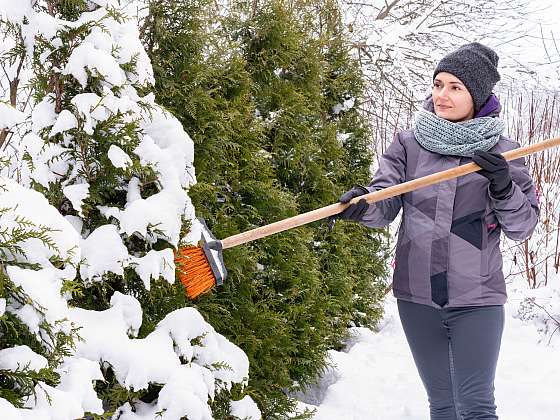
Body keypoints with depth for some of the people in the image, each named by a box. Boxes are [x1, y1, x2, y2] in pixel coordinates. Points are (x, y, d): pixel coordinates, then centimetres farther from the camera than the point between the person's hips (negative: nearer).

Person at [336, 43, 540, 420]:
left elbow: (523, 226, 1)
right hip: (418, 297, 3)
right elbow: (385, 202, -6)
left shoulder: (502, 153, 0)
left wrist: (504, 189, -17)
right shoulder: (408, 144, 5)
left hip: (476, 299, -2)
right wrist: (363, 204, -28)